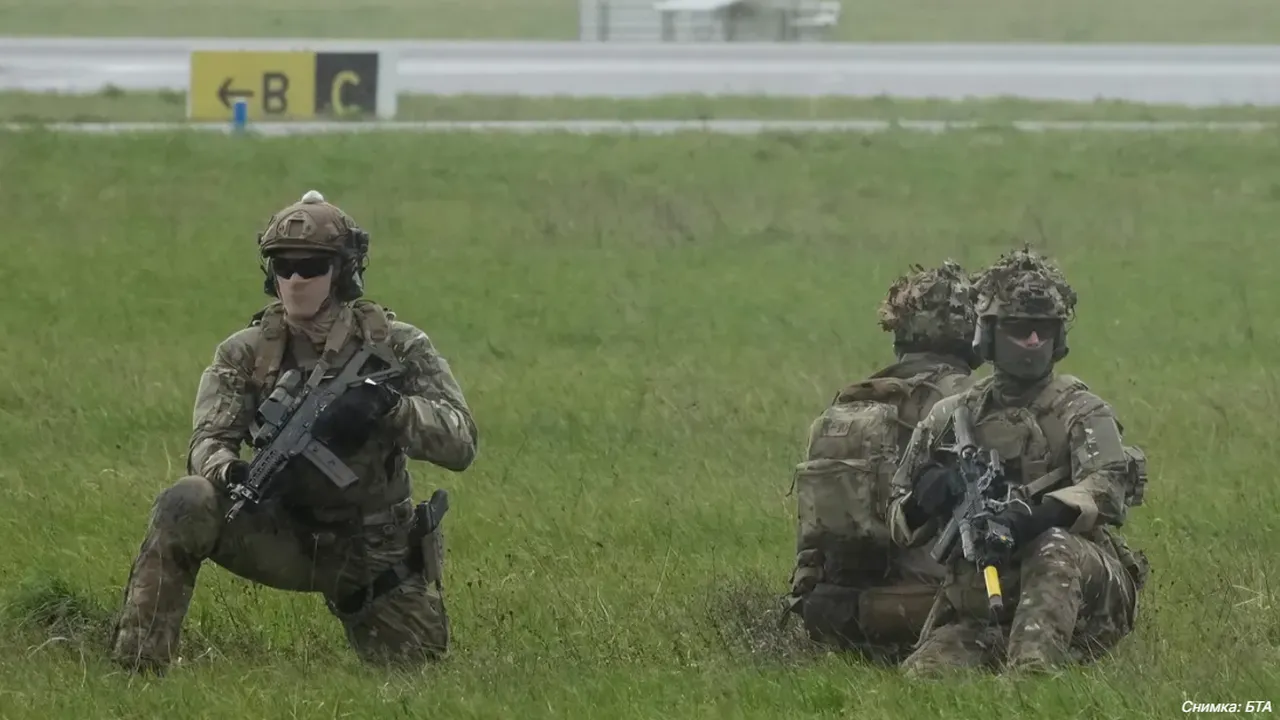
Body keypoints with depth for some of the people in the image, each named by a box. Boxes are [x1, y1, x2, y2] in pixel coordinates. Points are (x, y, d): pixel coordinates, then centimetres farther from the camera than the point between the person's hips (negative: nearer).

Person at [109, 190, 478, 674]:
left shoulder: (396, 346, -8)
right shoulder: (245, 354, -4)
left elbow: (460, 444, -17)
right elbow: (207, 443, -15)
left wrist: (389, 405, -35)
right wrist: (232, 472, -40)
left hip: (374, 551, 0)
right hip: (281, 535, 0)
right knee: (185, 507, -27)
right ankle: (136, 667, -24)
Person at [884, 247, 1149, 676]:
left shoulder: (1082, 413, 2)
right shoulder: (951, 419, 14)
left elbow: (1108, 490, -18)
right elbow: (900, 525, 15)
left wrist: (1037, 516, -38)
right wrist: (922, 502, -11)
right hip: (980, 615, 2)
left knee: (1053, 548, -39)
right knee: (922, 676, -27)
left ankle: (1030, 672, -48)